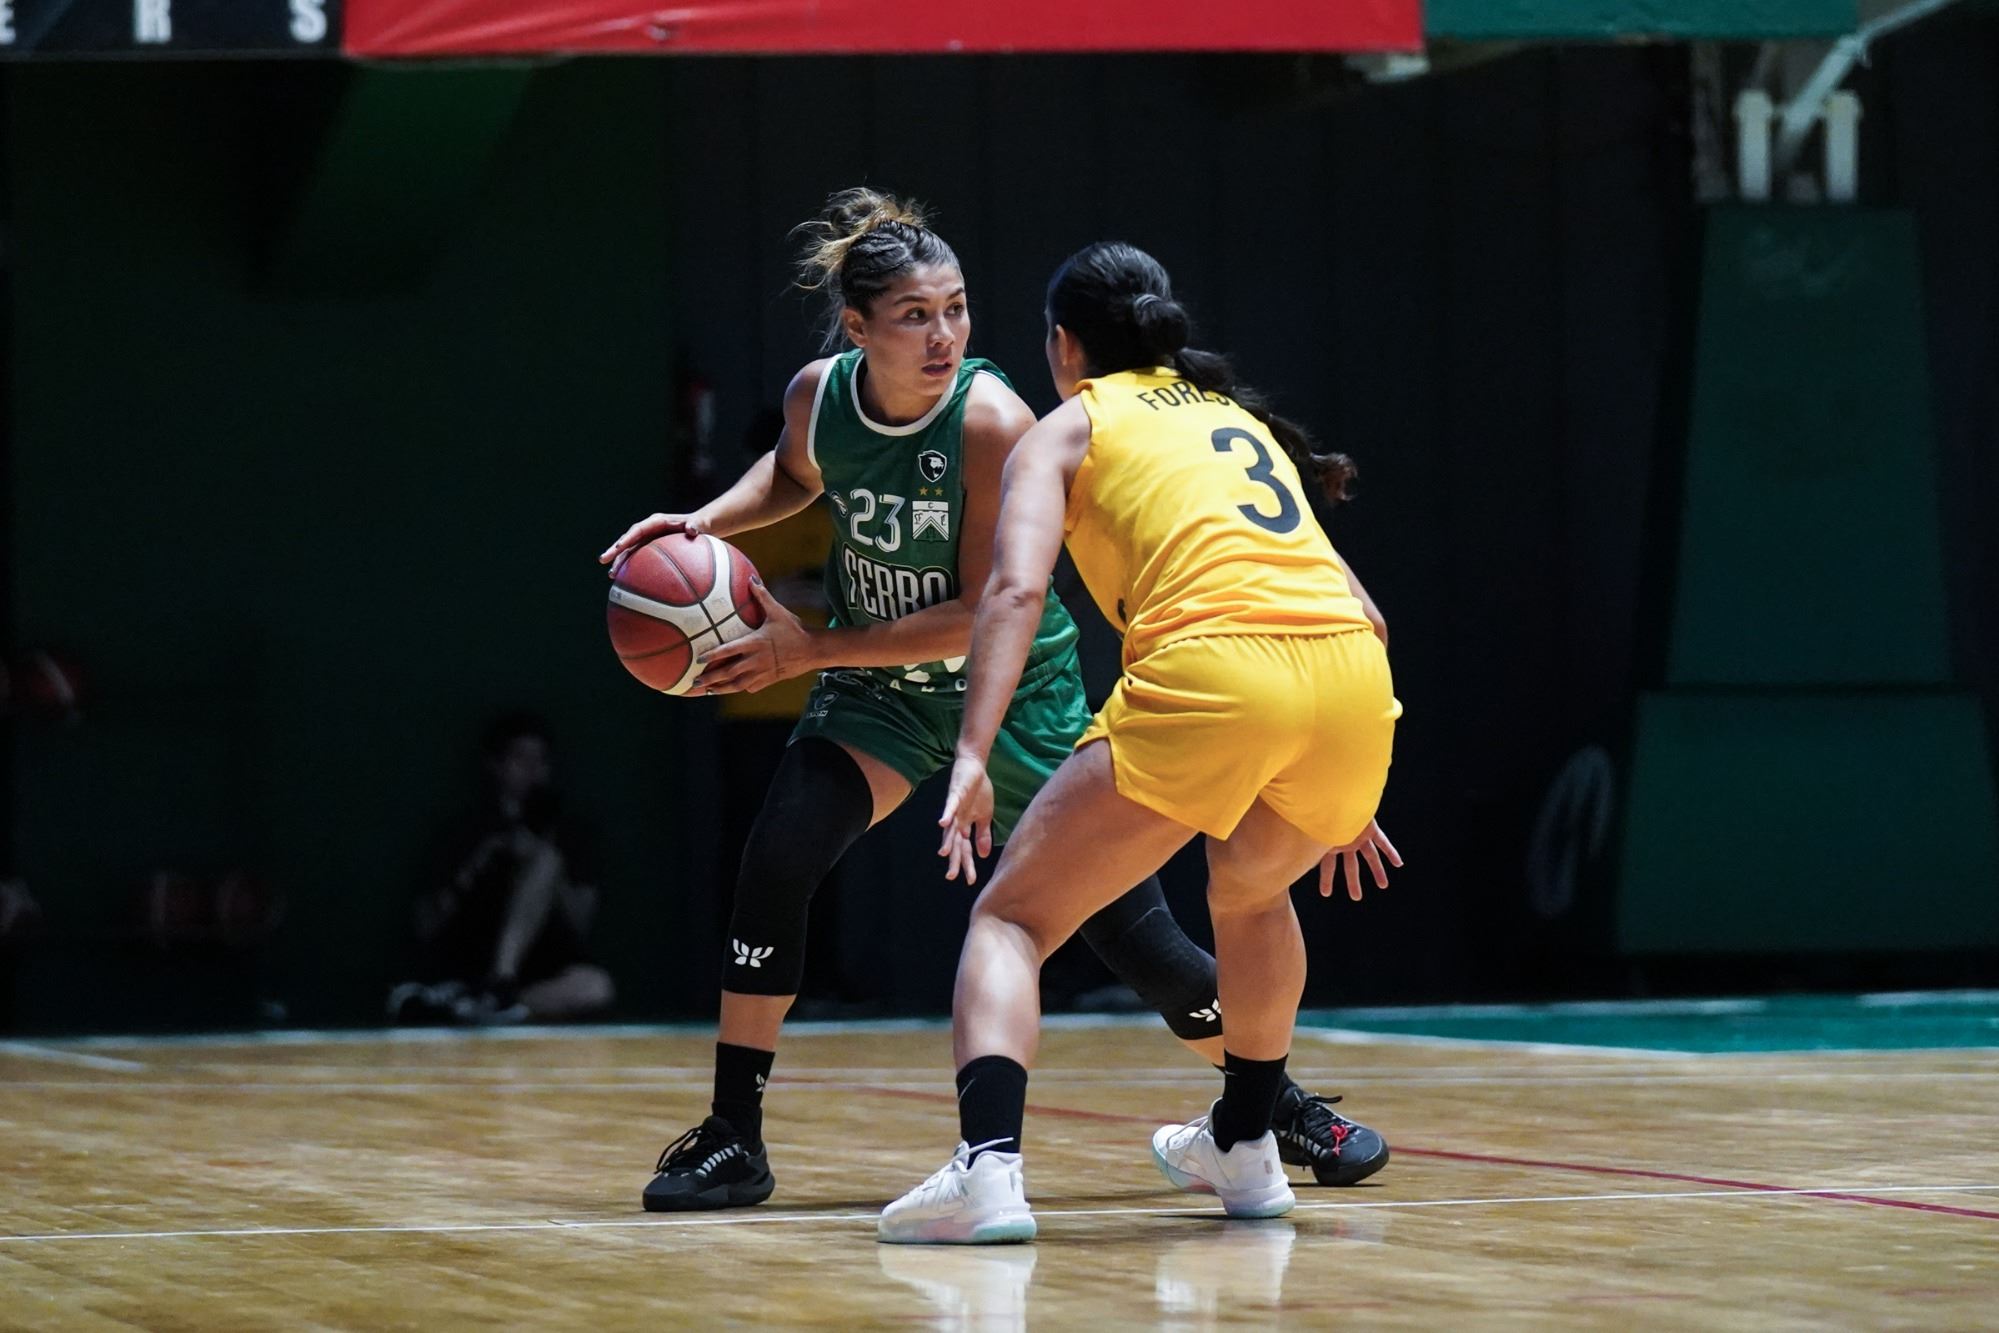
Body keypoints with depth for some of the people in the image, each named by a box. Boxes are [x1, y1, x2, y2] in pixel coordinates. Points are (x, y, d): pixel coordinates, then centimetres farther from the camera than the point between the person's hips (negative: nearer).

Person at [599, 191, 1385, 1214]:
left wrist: (810, 649, -28)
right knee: (779, 849, -21)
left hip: (1016, 693, -3)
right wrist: (704, 522, -6)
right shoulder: (817, 396, -13)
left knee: (1127, 928, -1)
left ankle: (1280, 1106, 24)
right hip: (879, 686, 3)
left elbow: (984, 616, -27)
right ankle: (732, 1139, -12)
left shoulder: (994, 422, -28)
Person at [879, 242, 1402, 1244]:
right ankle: (1242, 1147, 44)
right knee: (1250, 890, 36)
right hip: (1352, 676, 5)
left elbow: (1017, 586, -1)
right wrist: (1339, 791, 36)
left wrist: (974, 756, -9)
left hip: (1211, 669, -5)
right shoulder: (1242, 417, 33)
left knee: (1013, 915, 5)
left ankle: (988, 1164, -16)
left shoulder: (1070, 427, 18)